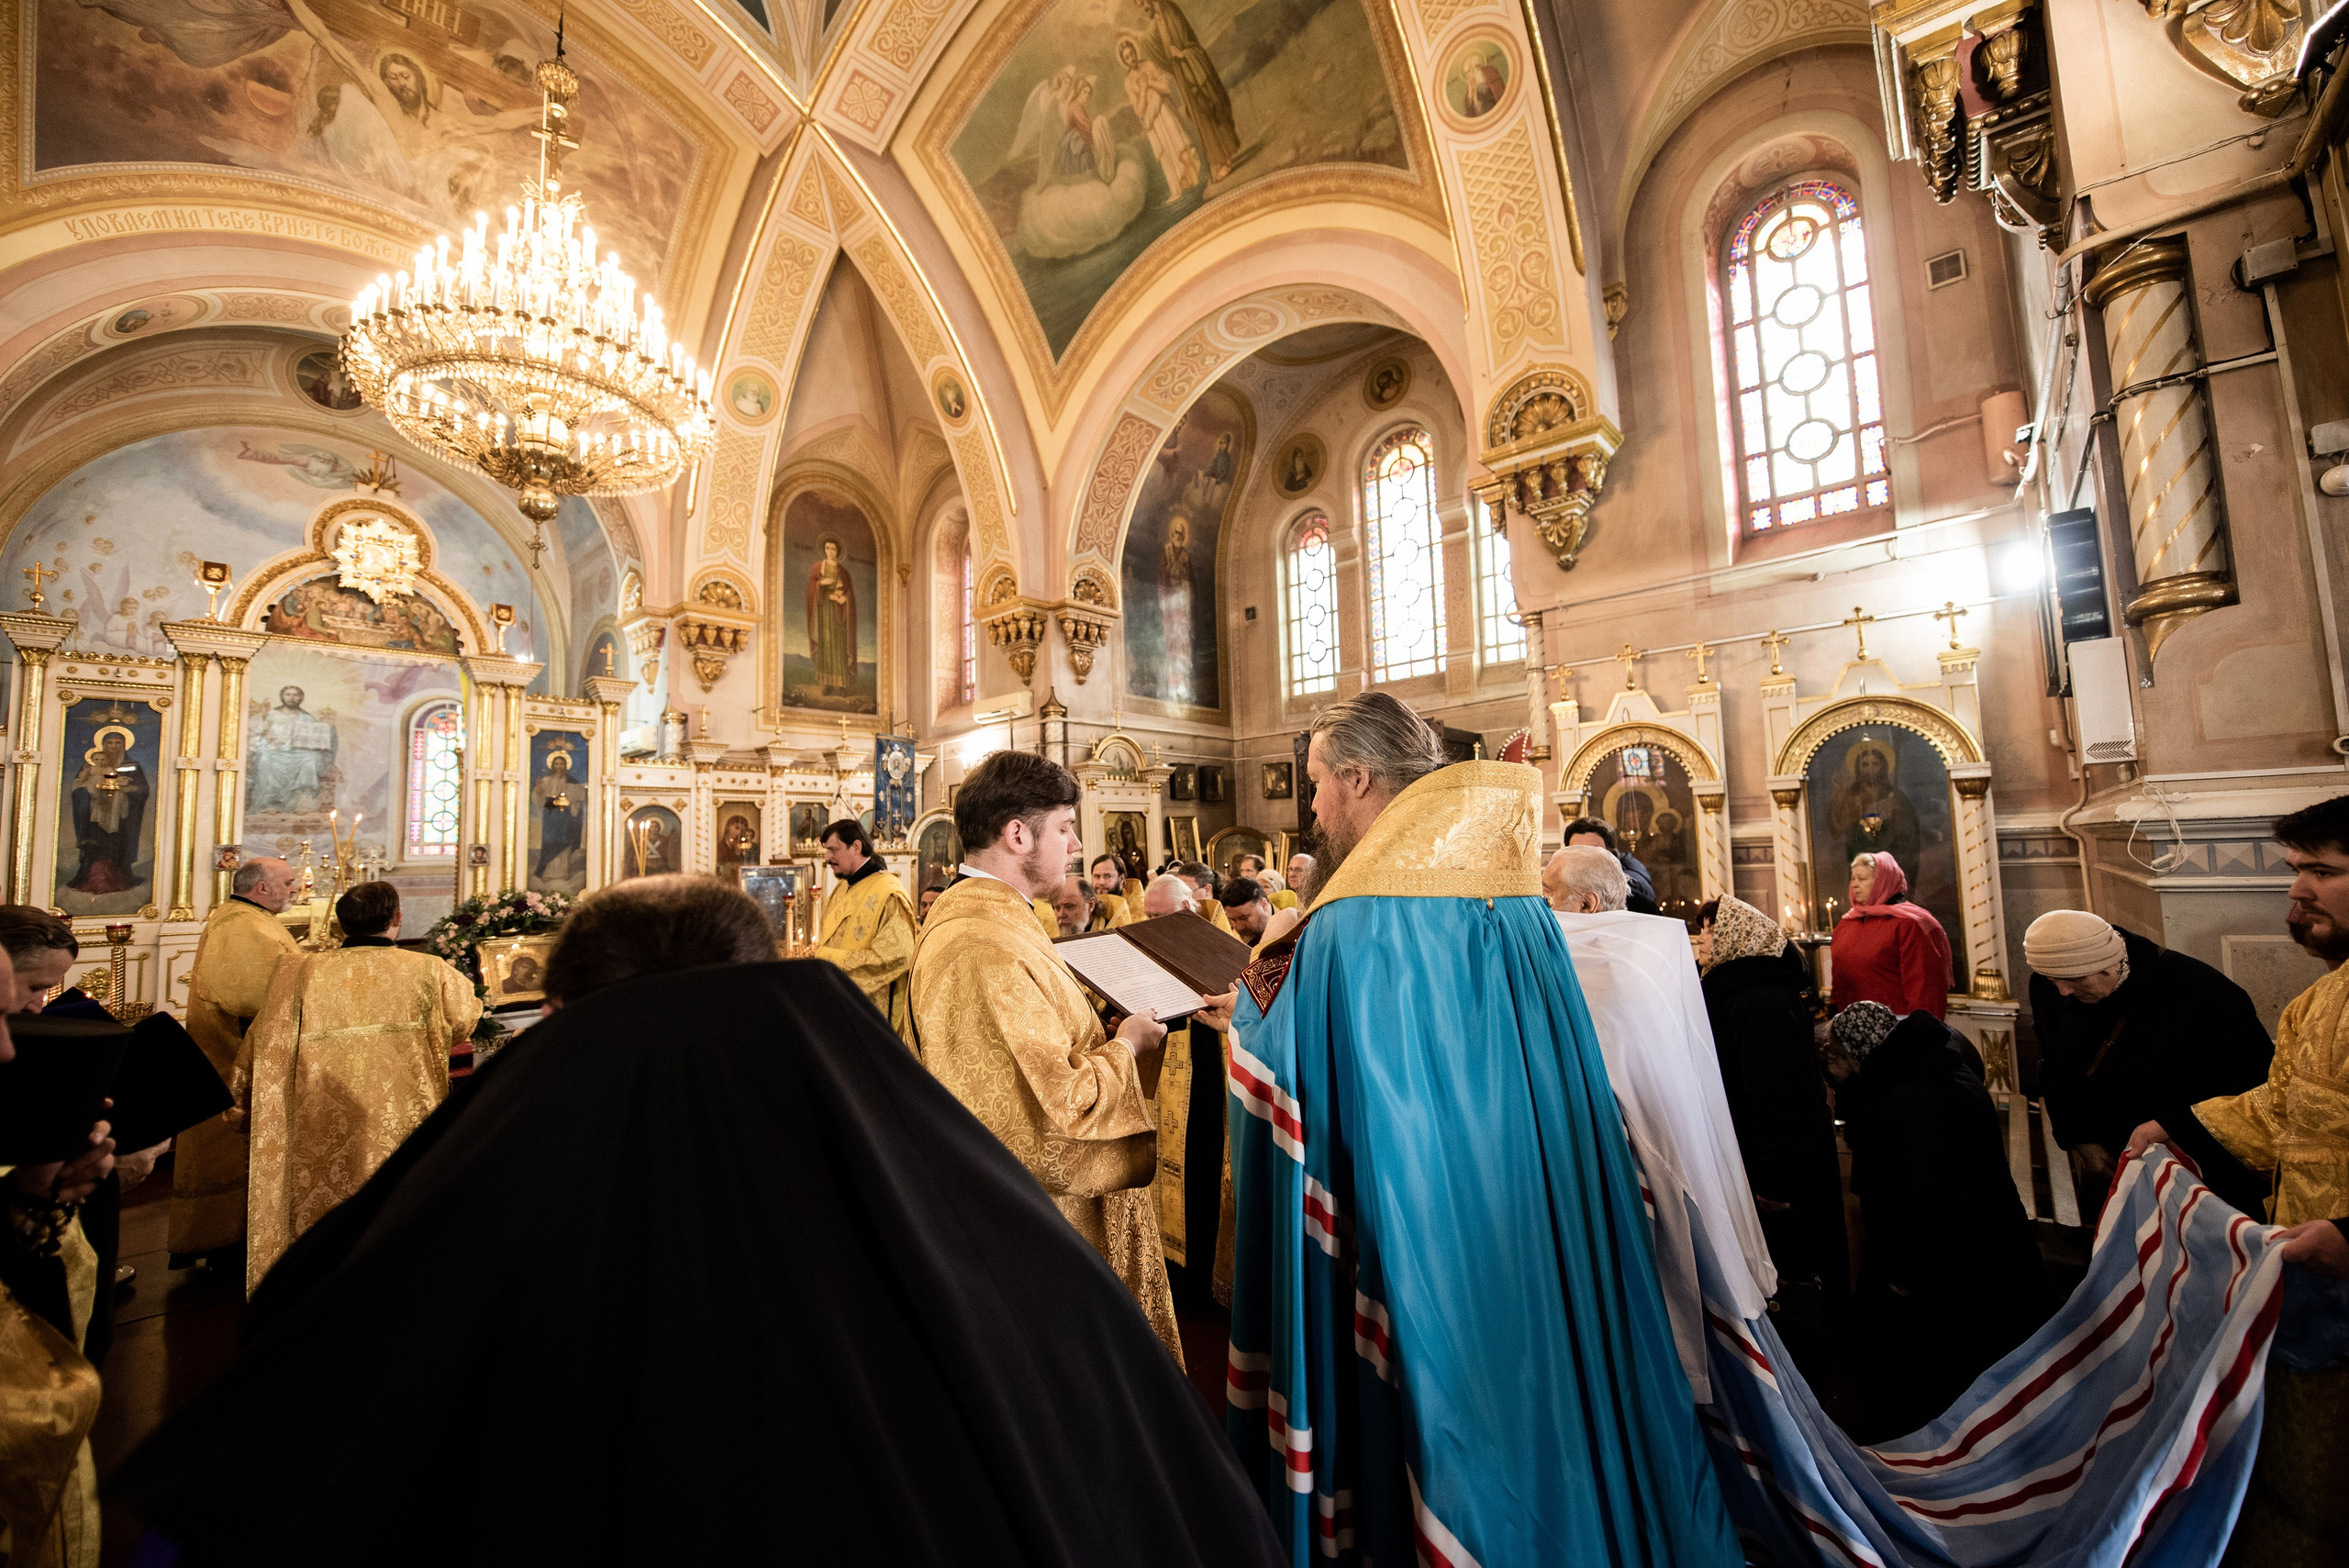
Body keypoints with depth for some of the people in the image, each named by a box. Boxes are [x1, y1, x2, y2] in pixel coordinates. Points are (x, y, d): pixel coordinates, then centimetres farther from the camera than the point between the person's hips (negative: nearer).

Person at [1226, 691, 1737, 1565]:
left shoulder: (1348, 932, -23)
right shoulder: (1521, 908, -4)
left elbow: (1291, 1091, -17)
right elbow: (1566, 1081, 6)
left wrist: (1257, 1002, 1)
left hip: (1418, 1254, -6)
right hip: (1534, 1244, 6)